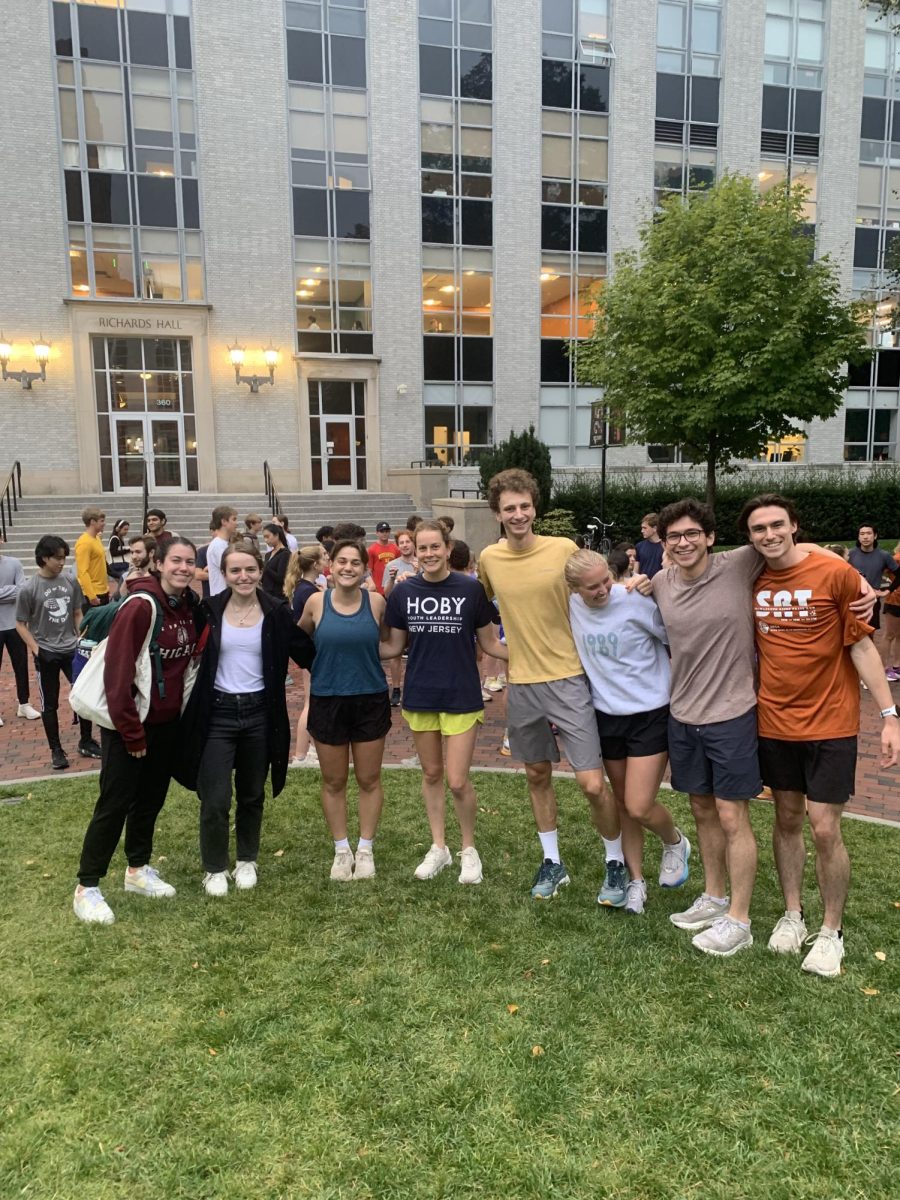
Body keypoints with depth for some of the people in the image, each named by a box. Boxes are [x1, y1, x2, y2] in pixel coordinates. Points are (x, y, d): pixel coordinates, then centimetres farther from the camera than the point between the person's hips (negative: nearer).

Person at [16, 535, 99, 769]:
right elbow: (20, 624, -5)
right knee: (50, 703, 8)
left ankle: (86, 742, 24)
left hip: (72, 650, 3)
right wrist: (35, 648, -15)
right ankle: (56, 750, 21)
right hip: (46, 654, -3)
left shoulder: (71, 582, -1)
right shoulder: (28, 589, -11)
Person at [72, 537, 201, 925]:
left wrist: (184, 710, 7)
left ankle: (138, 869, 33)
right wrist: (131, 731, -18)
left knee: (151, 798, 16)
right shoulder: (140, 608, -21)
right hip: (128, 721, -7)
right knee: (115, 803, 0)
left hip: (167, 721, 7)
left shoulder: (191, 606, 1)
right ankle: (87, 888, 14)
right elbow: (117, 672, -22)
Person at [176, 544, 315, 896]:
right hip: (217, 713, -1)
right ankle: (215, 868, 22)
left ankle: (247, 861, 36)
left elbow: (306, 654, 0)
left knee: (252, 795, 16)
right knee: (215, 799, 0)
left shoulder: (277, 612, -4)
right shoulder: (208, 610, -5)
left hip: (259, 713, 1)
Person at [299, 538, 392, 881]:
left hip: (370, 701, 0)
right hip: (327, 702, 0)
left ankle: (365, 849, 28)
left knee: (369, 779, 11)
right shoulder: (316, 602, -7)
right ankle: (341, 850, 30)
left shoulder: (376, 602, -8)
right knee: (333, 782, 12)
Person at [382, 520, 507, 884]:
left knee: (458, 782, -2)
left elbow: (489, 643, -1)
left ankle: (469, 849, 23)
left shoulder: (471, 589, -8)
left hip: (462, 698, -2)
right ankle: (439, 847, 33)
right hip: (420, 697, 3)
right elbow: (393, 647, 5)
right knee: (431, 775, 15)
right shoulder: (403, 593, -2)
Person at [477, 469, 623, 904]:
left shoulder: (564, 549, -10)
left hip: (568, 678, -3)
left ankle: (616, 863, 20)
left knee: (593, 784, -4)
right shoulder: (489, 559, 0)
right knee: (537, 775, 17)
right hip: (521, 684, 4)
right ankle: (552, 862, 35)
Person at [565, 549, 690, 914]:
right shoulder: (572, 606, -5)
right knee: (623, 805, 14)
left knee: (639, 808, -8)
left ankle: (675, 843, 25)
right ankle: (636, 881, 31)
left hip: (651, 714, -5)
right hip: (606, 716, 5)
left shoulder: (636, 601, -20)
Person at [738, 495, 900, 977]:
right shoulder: (752, 582, 0)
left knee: (824, 829, -1)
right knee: (787, 819, 15)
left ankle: (831, 931, 20)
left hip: (830, 723, -3)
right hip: (774, 721, 4)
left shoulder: (836, 573, -12)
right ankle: (792, 914, 32)